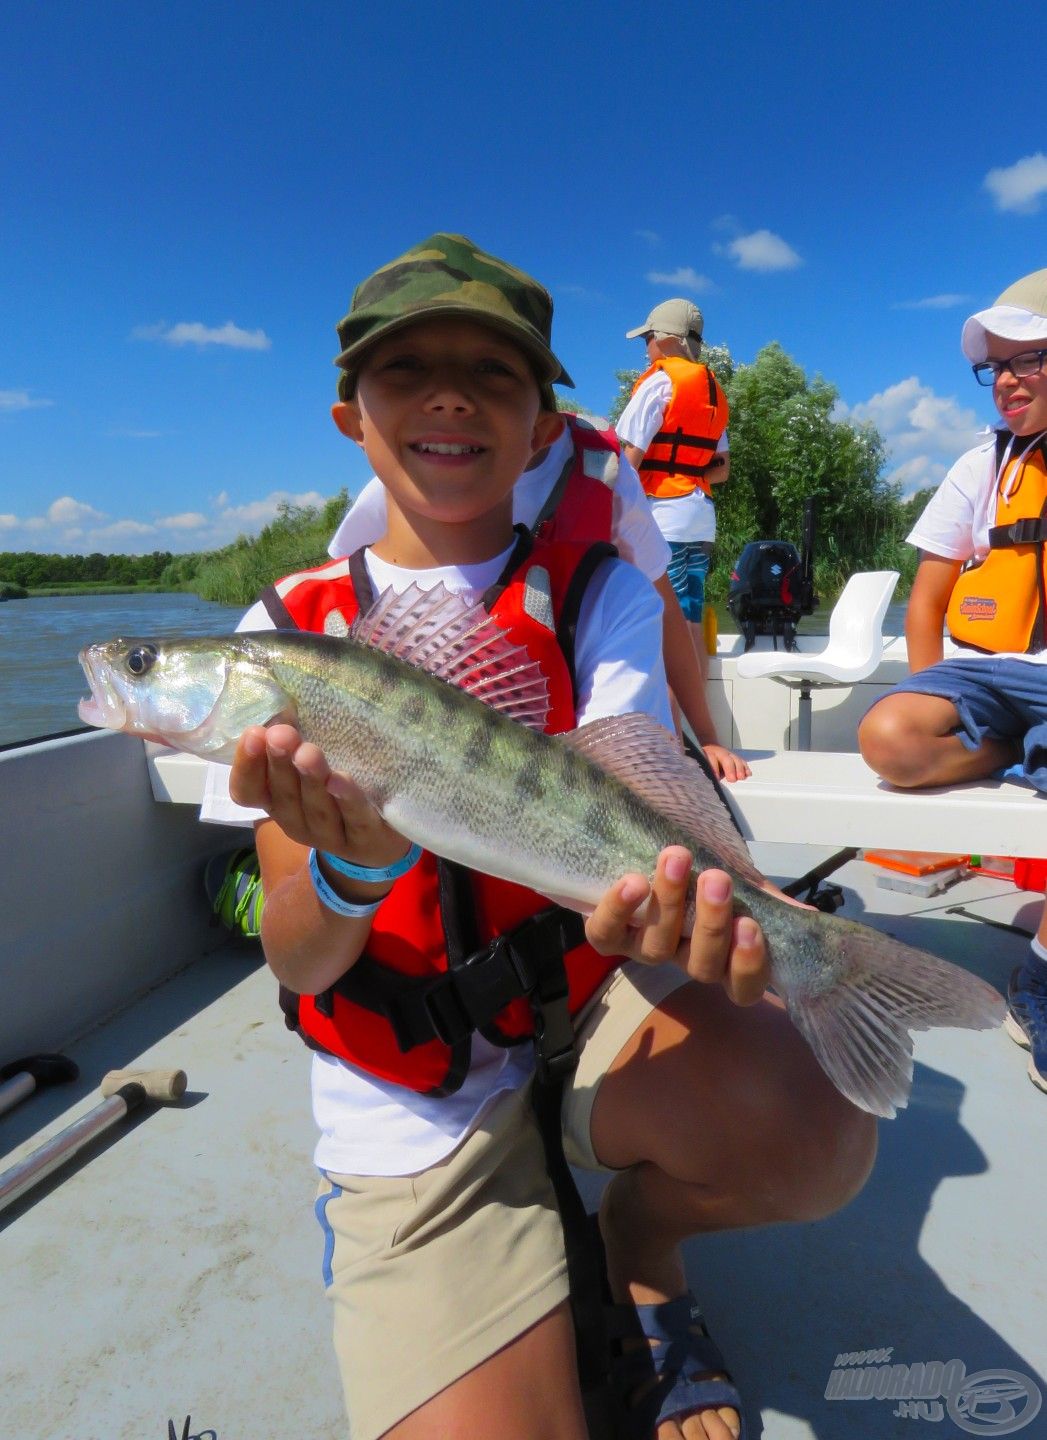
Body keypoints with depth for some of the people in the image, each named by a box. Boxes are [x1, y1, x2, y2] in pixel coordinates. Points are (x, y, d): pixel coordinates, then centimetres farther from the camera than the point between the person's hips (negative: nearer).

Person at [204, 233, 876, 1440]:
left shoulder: (599, 596, -1)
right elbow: (295, 959, -9)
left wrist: (650, 903, -37)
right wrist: (351, 869, -33)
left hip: (595, 1002, 1)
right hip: (413, 1093, 0)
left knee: (811, 1135, -29)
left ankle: (641, 1233, 6)